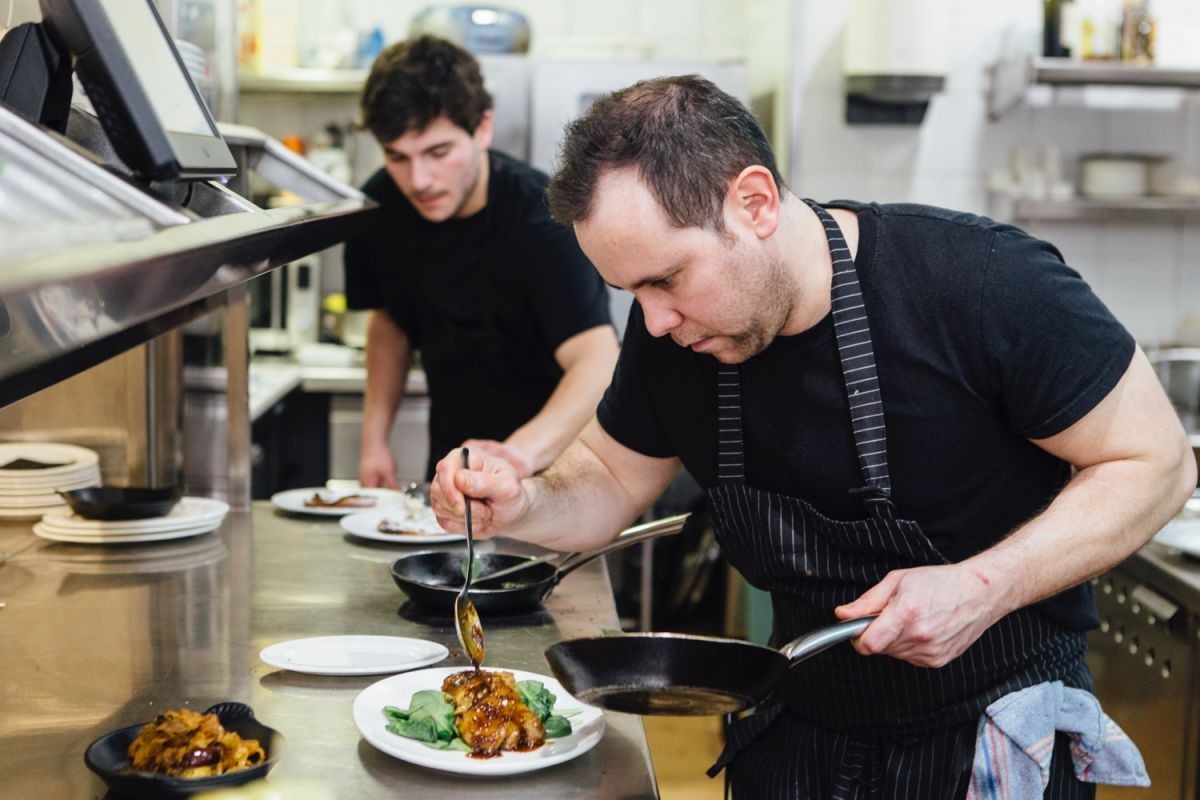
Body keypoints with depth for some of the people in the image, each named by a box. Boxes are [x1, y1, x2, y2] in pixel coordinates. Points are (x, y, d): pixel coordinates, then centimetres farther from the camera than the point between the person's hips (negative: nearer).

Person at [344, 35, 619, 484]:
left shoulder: (540, 217, -25)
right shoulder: (380, 207, -7)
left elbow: (599, 366, -37)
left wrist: (521, 453, -53)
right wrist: (374, 438, 1)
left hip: (550, 466, -5)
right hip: (450, 458, 5)